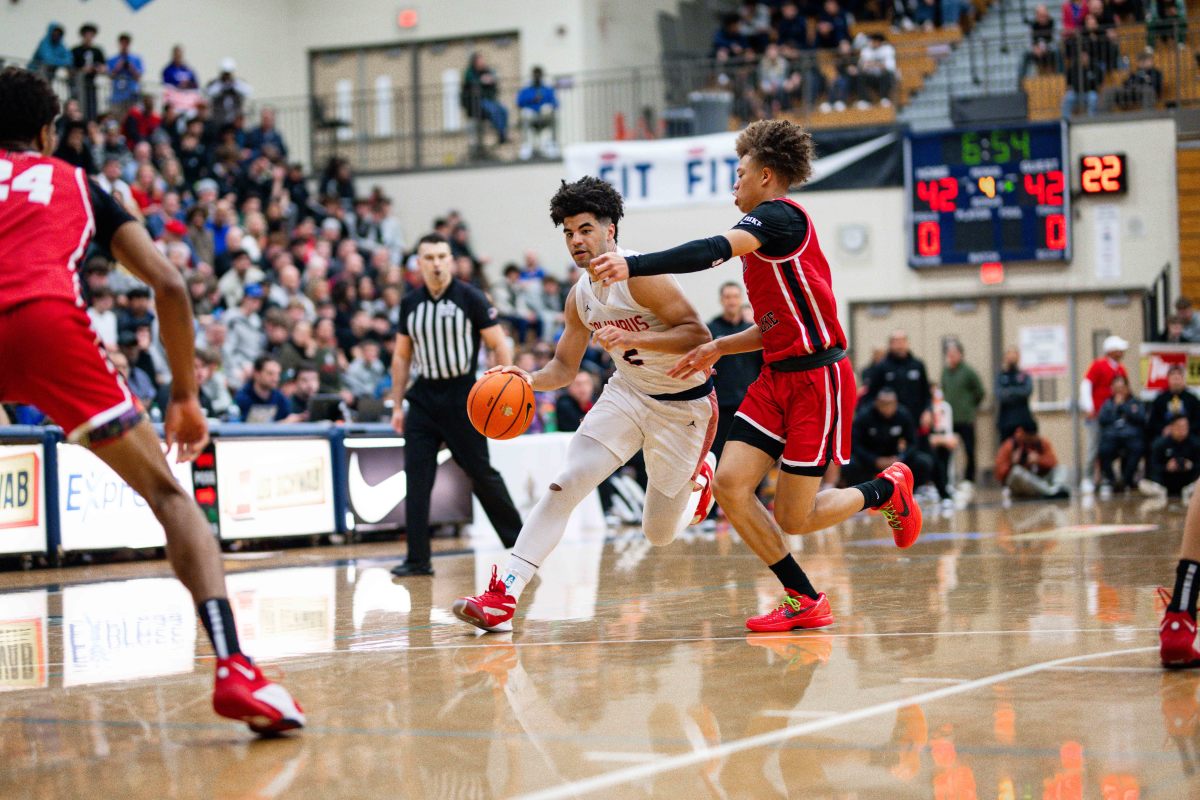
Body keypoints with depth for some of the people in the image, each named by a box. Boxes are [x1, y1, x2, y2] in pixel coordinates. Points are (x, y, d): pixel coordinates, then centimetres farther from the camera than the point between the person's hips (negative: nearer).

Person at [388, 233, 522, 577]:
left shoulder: (470, 298, -6)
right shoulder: (410, 303, 7)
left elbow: (500, 345, -4)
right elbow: (402, 356, 15)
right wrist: (397, 406, 10)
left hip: (463, 396, -4)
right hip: (424, 396, 4)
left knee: (482, 474, -1)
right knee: (416, 477, -4)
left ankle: (519, 540, 15)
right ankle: (418, 559, 0)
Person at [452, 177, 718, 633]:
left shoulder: (640, 275, -22)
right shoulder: (580, 297, 0)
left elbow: (698, 335, -27)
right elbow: (565, 367, 9)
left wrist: (633, 339, -37)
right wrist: (530, 379, -12)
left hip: (683, 403, -5)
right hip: (627, 393, 5)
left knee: (658, 533, 3)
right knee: (565, 484, -16)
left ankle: (699, 478, 37)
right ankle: (505, 594, -18)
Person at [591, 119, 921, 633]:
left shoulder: (781, 215, -12)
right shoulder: (763, 235, 18)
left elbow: (714, 251, -30)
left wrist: (632, 266, -37)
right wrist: (719, 348, 10)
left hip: (818, 379, -9)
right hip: (778, 378, 9)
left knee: (793, 519, -5)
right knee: (729, 484, -7)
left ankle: (887, 491, 23)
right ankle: (804, 602, 5)